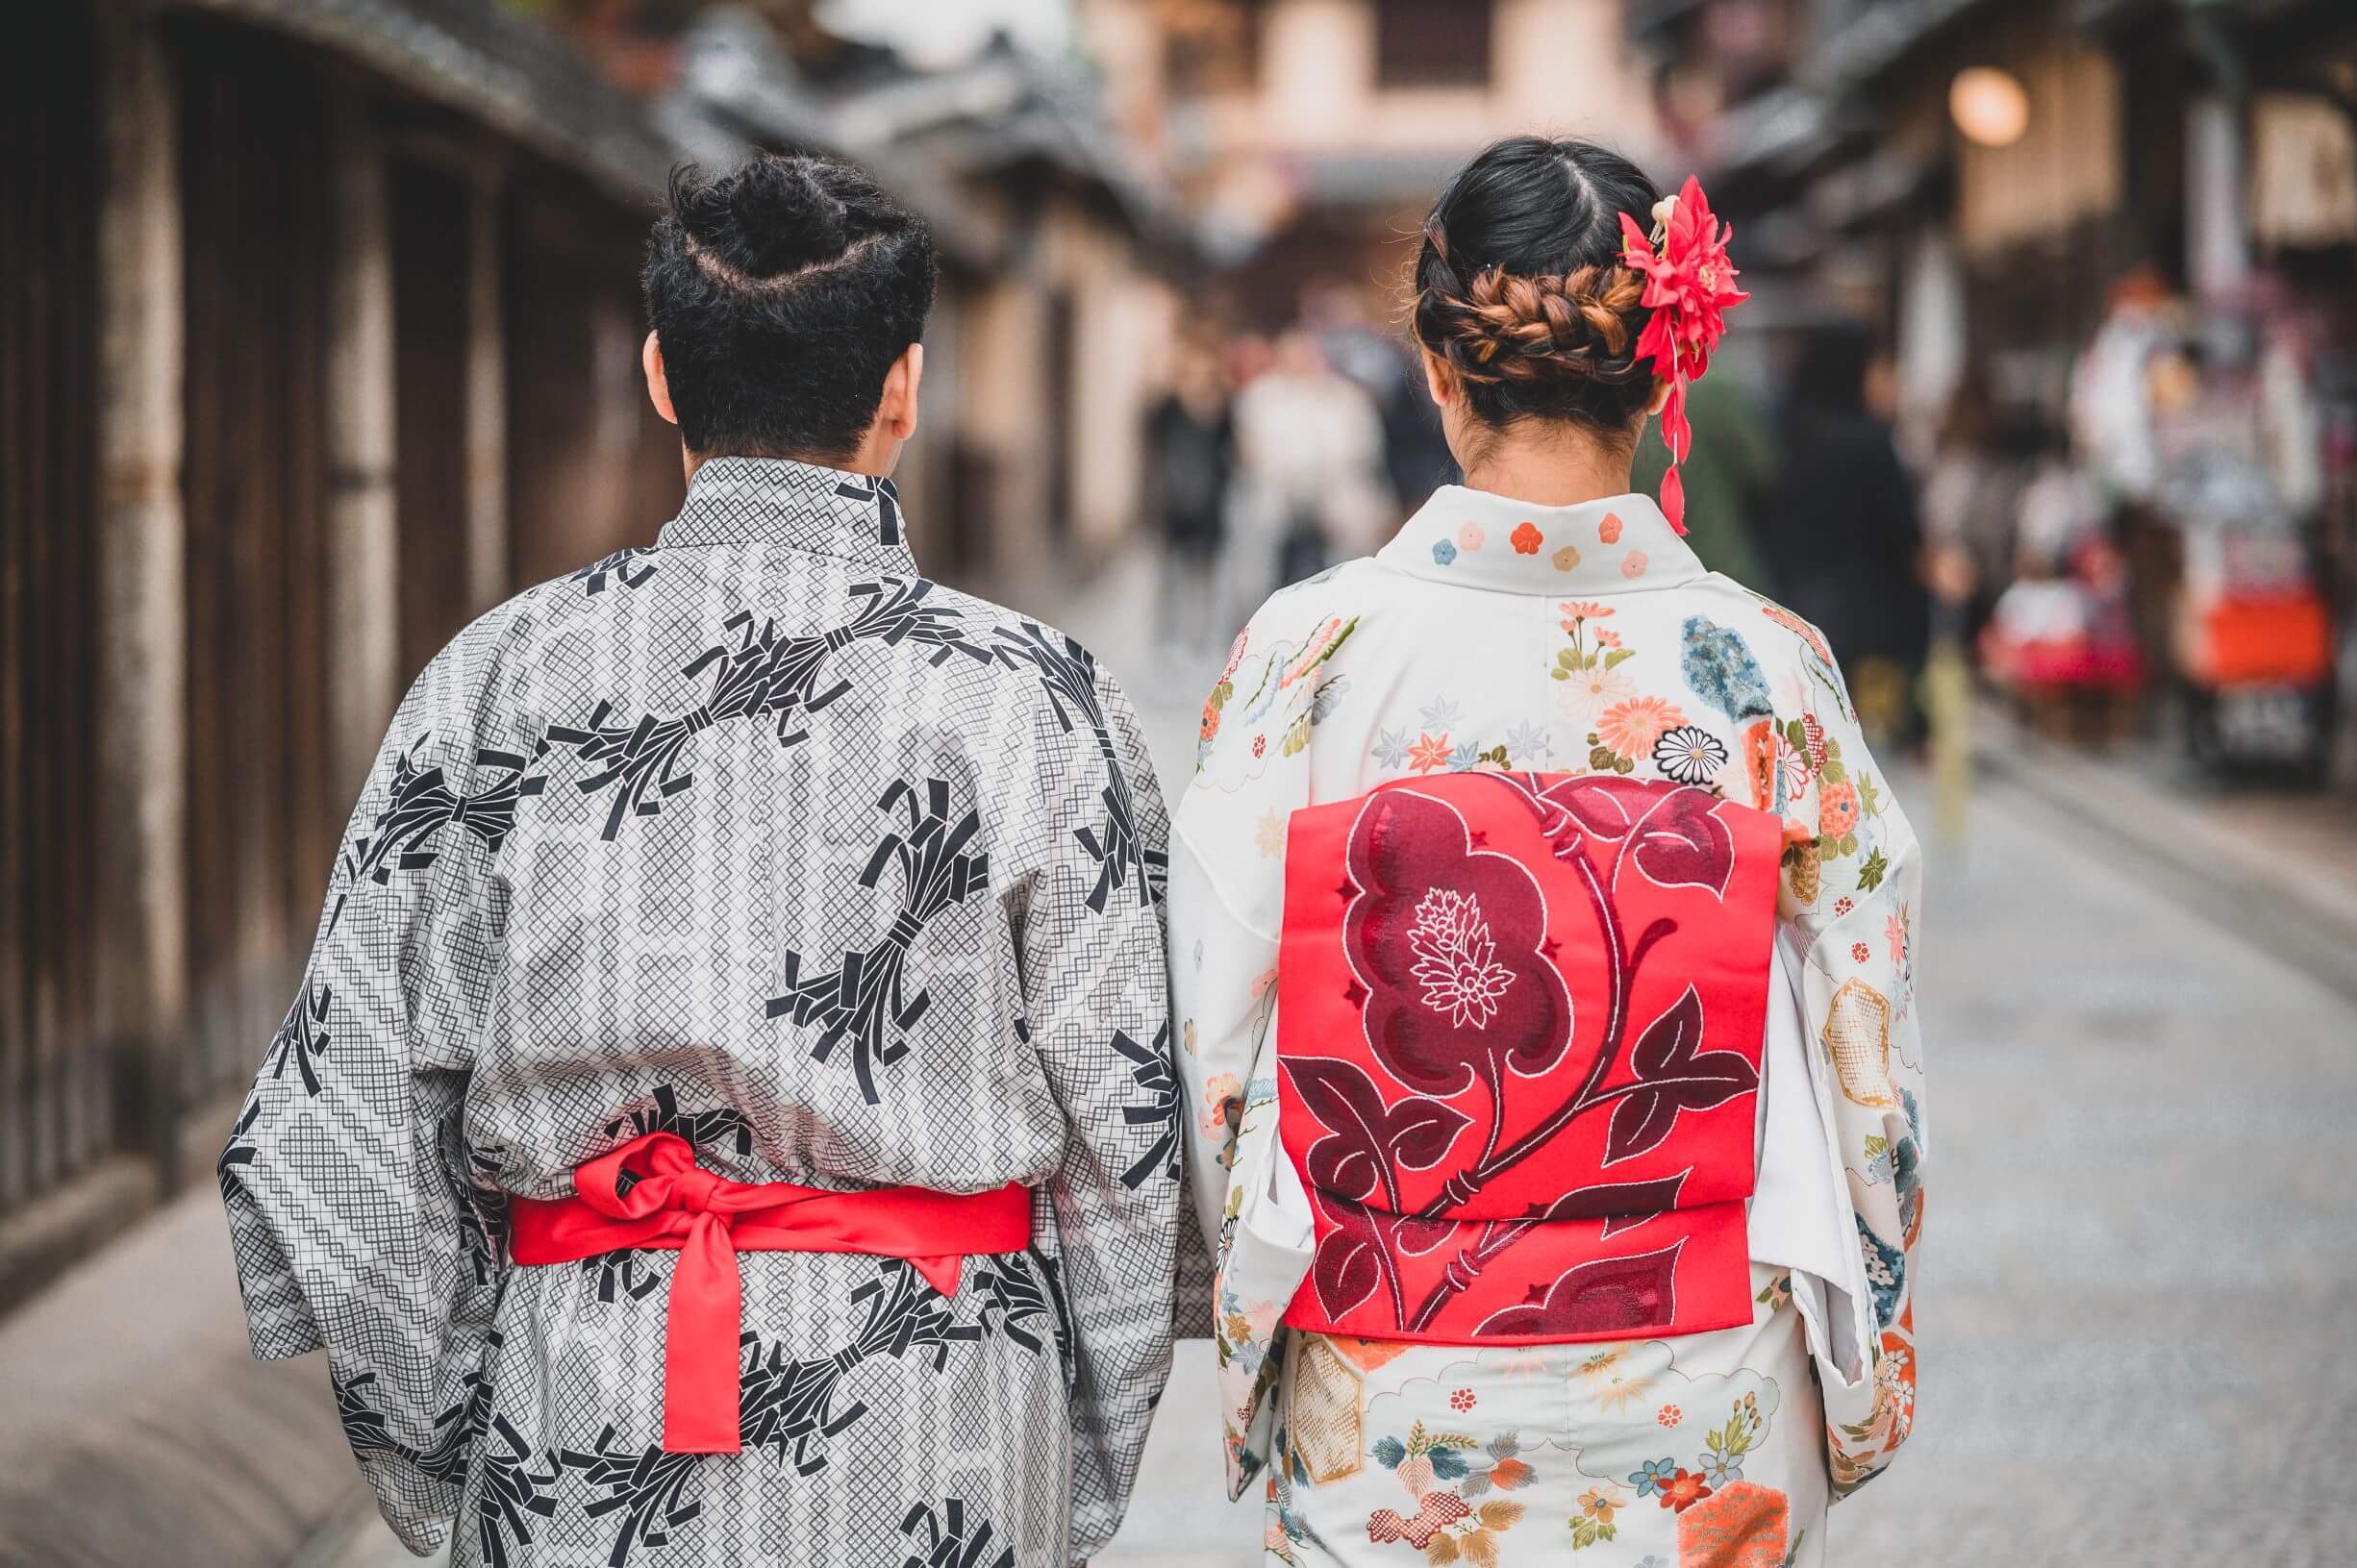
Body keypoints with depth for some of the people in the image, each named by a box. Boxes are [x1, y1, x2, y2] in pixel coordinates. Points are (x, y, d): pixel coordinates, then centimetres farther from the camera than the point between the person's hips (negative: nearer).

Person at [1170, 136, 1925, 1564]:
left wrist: (1261, 1307, 12)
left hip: (1382, 1413, 0)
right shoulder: (1763, 668, -9)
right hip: (1699, 1420, 0)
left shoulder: (1308, 654, -9)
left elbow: (1215, 1036, -4)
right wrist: (1865, 1380, 10)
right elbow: (1867, 1062, -3)